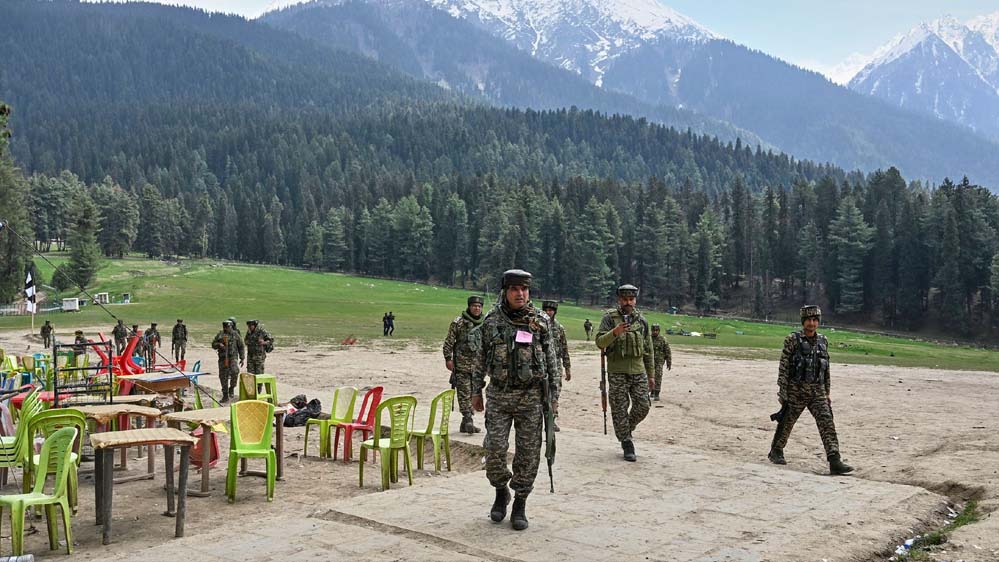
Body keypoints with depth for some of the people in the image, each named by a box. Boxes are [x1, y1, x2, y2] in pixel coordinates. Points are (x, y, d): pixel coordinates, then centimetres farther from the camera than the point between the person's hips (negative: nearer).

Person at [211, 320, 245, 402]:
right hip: (222, 358, 2)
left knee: (235, 371, -27)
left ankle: (232, 388, -5)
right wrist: (219, 345, -12)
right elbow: (213, 344, 11)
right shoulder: (220, 335, 10)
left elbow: (241, 347, 10)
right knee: (223, 376, 3)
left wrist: (242, 358, 6)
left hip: (233, 357, -2)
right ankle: (225, 396, 14)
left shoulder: (235, 335, 5)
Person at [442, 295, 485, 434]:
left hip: (477, 365, 5)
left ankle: (466, 424, 15)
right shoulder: (458, 323, -3)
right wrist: (448, 358, -10)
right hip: (462, 365, -5)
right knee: (464, 394, -9)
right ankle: (468, 420, -12)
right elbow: (448, 342, -4)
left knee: (473, 394, 7)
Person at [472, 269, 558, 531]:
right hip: (498, 395, 0)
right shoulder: (491, 321, 2)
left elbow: (551, 360, 5)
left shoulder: (541, 321, 0)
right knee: (494, 448, -5)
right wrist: (476, 391, 9)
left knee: (528, 453, 2)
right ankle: (501, 492, 22)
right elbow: (481, 358, 10)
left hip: (531, 396, 0)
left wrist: (553, 394, 2)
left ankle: (520, 505, 15)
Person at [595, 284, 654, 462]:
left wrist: (651, 375, 12)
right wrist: (615, 332, -28)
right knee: (620, 410, 0)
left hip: (638, 371, 3)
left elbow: (648, 350, 14)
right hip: (617, 372, -3)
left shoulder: (642, 320, 10)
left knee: (643, 406, 0)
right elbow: (600, 342, -10)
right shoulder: (610, 318, 0)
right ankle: (627, 444, 12)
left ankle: (627, 429, 27)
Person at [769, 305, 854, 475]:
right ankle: (776, 451, 31)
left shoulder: (823, 341, 9)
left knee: (827, 423, -9)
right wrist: (782, 391, -12)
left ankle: (835, 461, -13)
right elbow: (783, 367, -8)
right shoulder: (793, 340, -6)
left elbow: (826, 370, 15)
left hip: (817, 391, 3)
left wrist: (827, 393, 14)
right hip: (796, 390, -3)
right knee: (786, 422, 8)